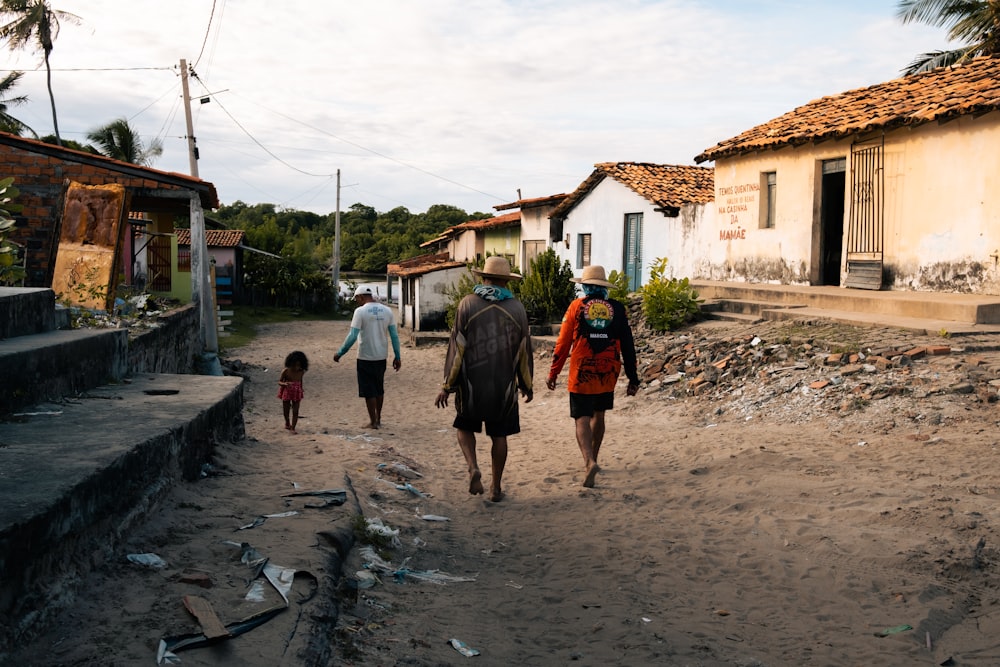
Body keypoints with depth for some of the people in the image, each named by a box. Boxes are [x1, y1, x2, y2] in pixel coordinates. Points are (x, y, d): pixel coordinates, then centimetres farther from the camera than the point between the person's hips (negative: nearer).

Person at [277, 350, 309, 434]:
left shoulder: (301, 372, -10)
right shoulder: (286, 371, -19)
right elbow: (279, 382, -14)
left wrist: (302, 390, 8)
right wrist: (285, 384, -34)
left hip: (297, 393, 1)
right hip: (286, 392, -1)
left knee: (295, 412, -3)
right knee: (286, 410, 16)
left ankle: (293, 428, 5)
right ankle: (287, 423, 42)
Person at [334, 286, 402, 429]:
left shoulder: (360, 311, -12)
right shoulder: (387, 311, 3)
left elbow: (352, 336, -17)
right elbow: (394, 335, 2)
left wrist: (340, 353, -8)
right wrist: (397, 357, 8)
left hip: (365, 358, -5)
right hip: (381, 357, 5)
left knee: (369, 391, 5)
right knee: (379, 389, 17)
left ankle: (373, 421, 10)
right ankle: (378, 419, 25)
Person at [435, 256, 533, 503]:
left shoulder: (467, 304, -7)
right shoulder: (517, 309, -1)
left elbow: (457, 347, -8)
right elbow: (524, 351, 4)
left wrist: (447, 385, -2)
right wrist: (527, 385, 16)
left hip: (471, 382, -1)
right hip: (504, 385, 1)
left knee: (465, 427, 17)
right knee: (499, 435, 12)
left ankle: (473, 468, -4)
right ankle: (496, 487, 17)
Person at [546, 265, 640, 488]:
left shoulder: (577, 306, -4)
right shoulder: (617, 309, 2)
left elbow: (563, 343, -4)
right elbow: (627, 346, 4)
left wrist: (553, 373, 5)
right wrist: (633, 378, 10)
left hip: (581, 374, -3)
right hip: (608, 375, 3)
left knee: (582, 419, -2)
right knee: (598, 415, 20)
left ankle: (590, 462, -23)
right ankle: (591, 460, 32)